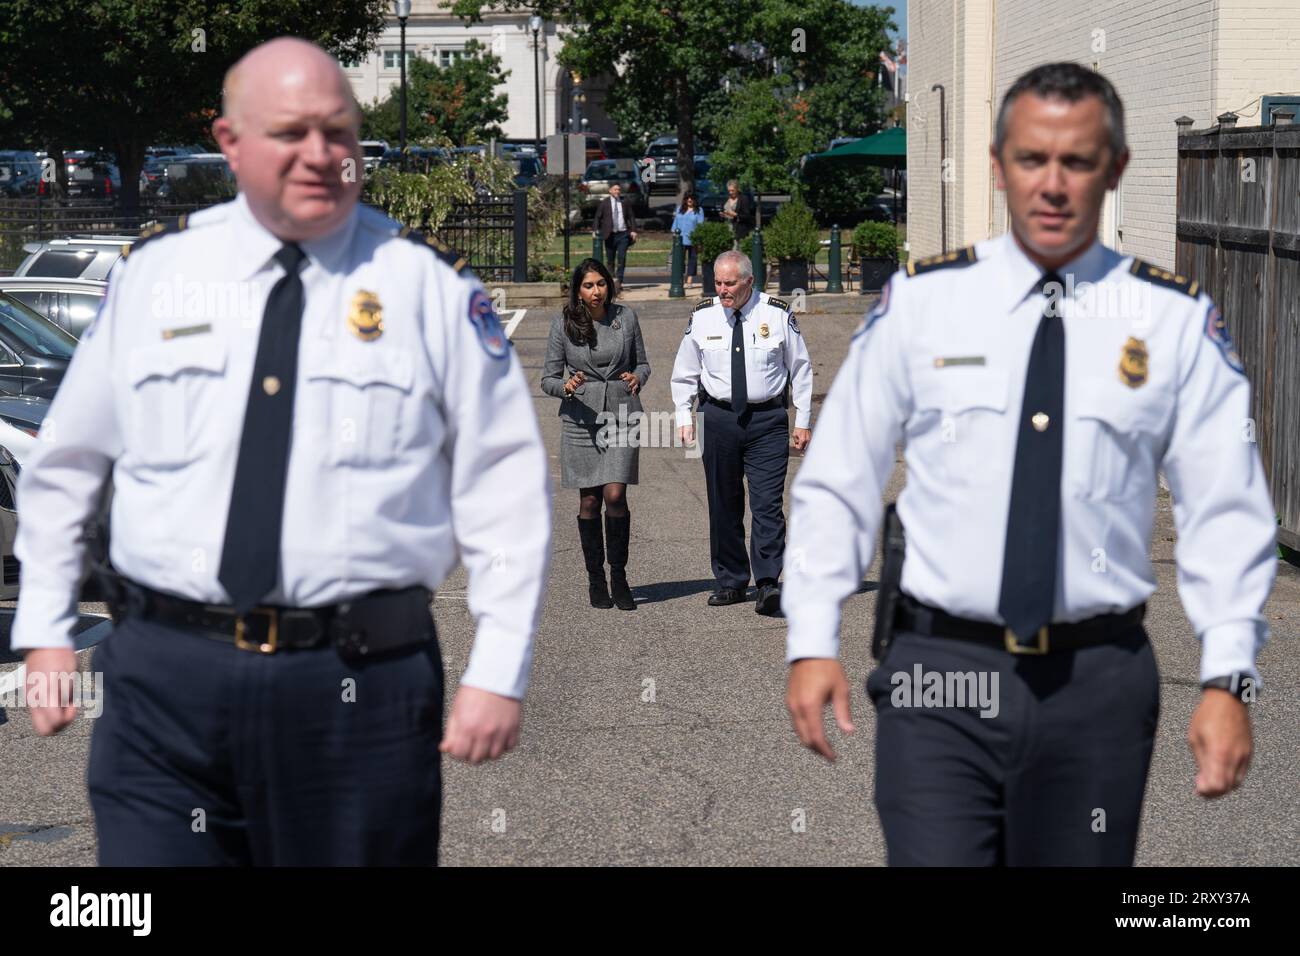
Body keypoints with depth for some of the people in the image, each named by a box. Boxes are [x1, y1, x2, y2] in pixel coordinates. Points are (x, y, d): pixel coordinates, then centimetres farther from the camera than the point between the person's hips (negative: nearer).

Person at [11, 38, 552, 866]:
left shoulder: (432, 285, 1)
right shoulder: (152, 274, 7)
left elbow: (505, 487, 0)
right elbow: (64, 465, 15)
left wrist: (498, 673, -5)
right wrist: (47, 634, 11)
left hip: (361, 684, -1)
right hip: (164, 675, 1)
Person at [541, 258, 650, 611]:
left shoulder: (626, 317, 4)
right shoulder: (564, 324, 0)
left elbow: (642, 363, 15)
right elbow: (548, 379, 3)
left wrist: (637, 377, -7)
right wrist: (566, 387, -18)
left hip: (622, 414, 0)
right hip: (581, 415, 0)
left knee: (615, 495, -11)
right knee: (589, 501, 3)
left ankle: (619, 577, 3)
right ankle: (595, 580, 16)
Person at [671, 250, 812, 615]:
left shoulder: (778, 314, -2)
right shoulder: (702, 317, 2)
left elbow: (801, 368, 7)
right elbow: (684, 373, 14)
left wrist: (803, 421, 6)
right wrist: (685, 418, 7)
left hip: (767, 419, -2)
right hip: (718, 417, 3)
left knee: (767, 503, -11)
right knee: (723, 504, 8)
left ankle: (768, 585, -14)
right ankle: (730, 582, 18)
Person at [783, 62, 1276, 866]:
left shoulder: (1176, 320, 2)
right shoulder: (920, 301, 2)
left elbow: (1227, 512, 0)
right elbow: (837, 483, 4)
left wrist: (1227, 679, -9)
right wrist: (813, 642, -3)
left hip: (1100, 681, 1)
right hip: (940, 676, -1)